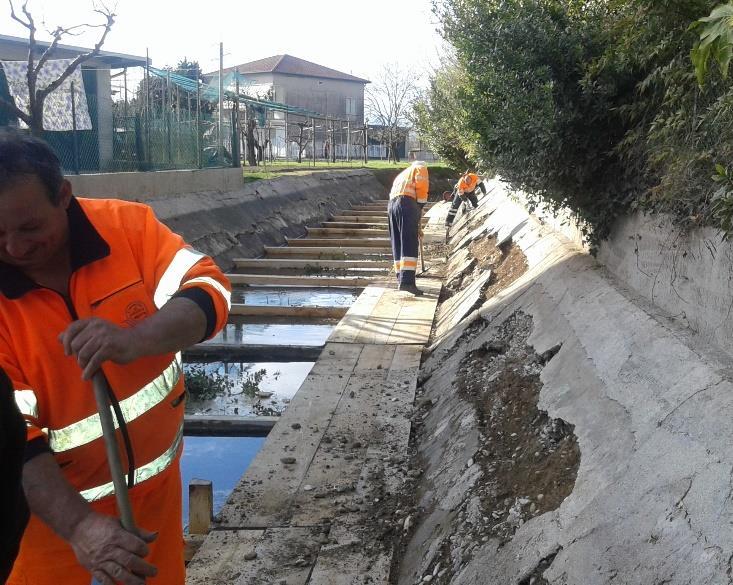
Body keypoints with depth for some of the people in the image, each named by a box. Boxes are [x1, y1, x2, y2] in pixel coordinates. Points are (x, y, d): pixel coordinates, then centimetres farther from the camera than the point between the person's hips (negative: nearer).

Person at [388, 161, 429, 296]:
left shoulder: (401, 174, 38)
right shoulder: (420, 168, 17)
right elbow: (421, 187, -4)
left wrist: (417, 226, 35)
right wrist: (420, 208, 6)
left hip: (391, 205, 7)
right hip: (406, 203, -7)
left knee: (398, 245, 12)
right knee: (410, 244, -12)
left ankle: (401, 279, 16)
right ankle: (407, 281, -22)